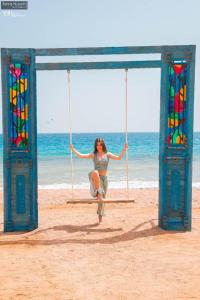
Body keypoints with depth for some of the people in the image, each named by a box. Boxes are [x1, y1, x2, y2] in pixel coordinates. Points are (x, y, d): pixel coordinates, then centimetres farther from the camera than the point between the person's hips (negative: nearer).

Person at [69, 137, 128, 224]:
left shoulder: (107, 154, 6)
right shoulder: (93, 155, 3)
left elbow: (119, 158, -2)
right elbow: (81, 156, -2)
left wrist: (124, 149, -11)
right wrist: (73, 149, -9)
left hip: (104, 178, 2)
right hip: (95, 178, -2)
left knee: (102, 197, 5)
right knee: (95, 172, -40)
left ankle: (100, 217, 20)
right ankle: (98, 192, -30)